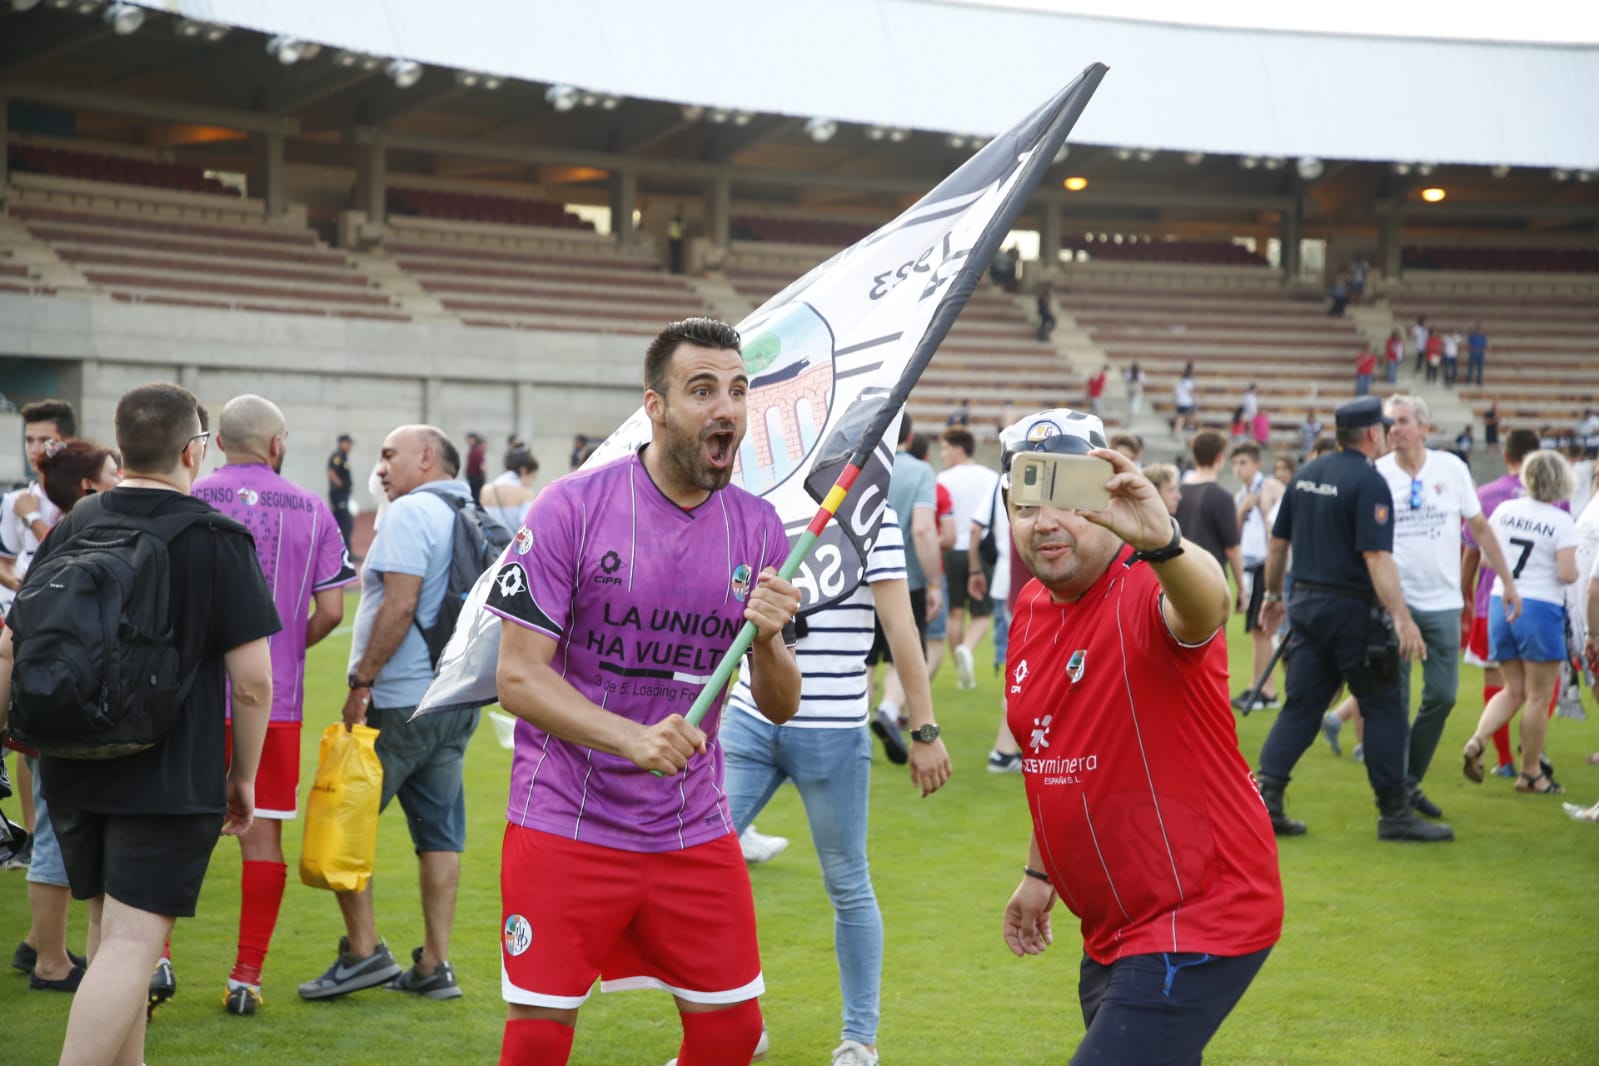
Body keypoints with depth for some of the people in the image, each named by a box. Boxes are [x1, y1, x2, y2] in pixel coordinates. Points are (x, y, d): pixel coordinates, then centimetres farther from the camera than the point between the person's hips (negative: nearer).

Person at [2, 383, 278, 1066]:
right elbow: (253, 681, -11)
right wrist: (243, 776, 1)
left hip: (71, 773, 6)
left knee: (110, 929, 19)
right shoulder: (218, 540, -9)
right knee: (131, 943, -7)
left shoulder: (75, 525, 5)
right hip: (171, 777, -6)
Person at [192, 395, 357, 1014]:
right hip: (276, 697, 1)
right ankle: (247, 978, 8)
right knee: (262, 833, 6)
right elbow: (330, 610, -1)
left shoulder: (185, 503, -4)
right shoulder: (311, 511, 2)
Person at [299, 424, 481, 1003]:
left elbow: (400, 607, -20)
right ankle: (434, 965, 10)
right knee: (440, 831, 9)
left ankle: (364, 951, 0)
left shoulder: (410, 512, -11)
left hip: (402, 698, -8)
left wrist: (360, 682, -15)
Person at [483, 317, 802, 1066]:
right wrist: (632, 738, -27)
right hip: (565, 827, -4)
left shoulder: (758, 528, 2)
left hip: (695, 831, 4)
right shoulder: (571, 509, -10)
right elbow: (517, 676, -13)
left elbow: (779, 708, 4)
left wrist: (767, 642, -18)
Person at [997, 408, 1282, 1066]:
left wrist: (1161, 541, -65)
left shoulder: (1146, 593, -19)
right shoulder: (1032, 607, 6)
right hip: (1112, 932, 9)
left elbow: (1206, 604, -45)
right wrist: (1041, 872, 25)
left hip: (1198, 923, -9)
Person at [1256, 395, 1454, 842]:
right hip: (1353, 609, -7)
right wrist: (1402, 619, -24)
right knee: (1383, 708, 2)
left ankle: (1266, 796, 0)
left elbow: (1277, 542, 15)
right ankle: (1395, 812, 5)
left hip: (1307, 603, 7)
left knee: (1301, 705, 9)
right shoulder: (1369, 482, -13)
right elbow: (1377, 557, -21)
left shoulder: (1306, 474, 10)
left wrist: (1273, 596, 27)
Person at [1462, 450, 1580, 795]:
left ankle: (1477, 741, -7)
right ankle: (1530, 773, 12)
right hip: (1541, 608, -5)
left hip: (1501, 603, 5)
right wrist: (1574, 570, 5)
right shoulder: (1561, 522, -11)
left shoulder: (1504, 510, 3)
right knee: (1539, 697, 6)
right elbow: (1567, 574, -16)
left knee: (1513, 690, 16)